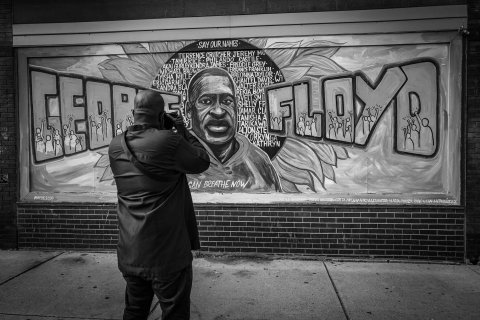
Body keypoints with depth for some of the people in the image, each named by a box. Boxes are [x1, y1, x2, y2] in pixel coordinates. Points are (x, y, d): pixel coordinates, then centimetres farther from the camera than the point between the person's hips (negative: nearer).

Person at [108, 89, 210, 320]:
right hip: (166, 253, -6)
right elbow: (202, 161, -6)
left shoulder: (116, 146, 0)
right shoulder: (168, 141, -20)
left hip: (129, 253, 7)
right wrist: (183, 131, 3)